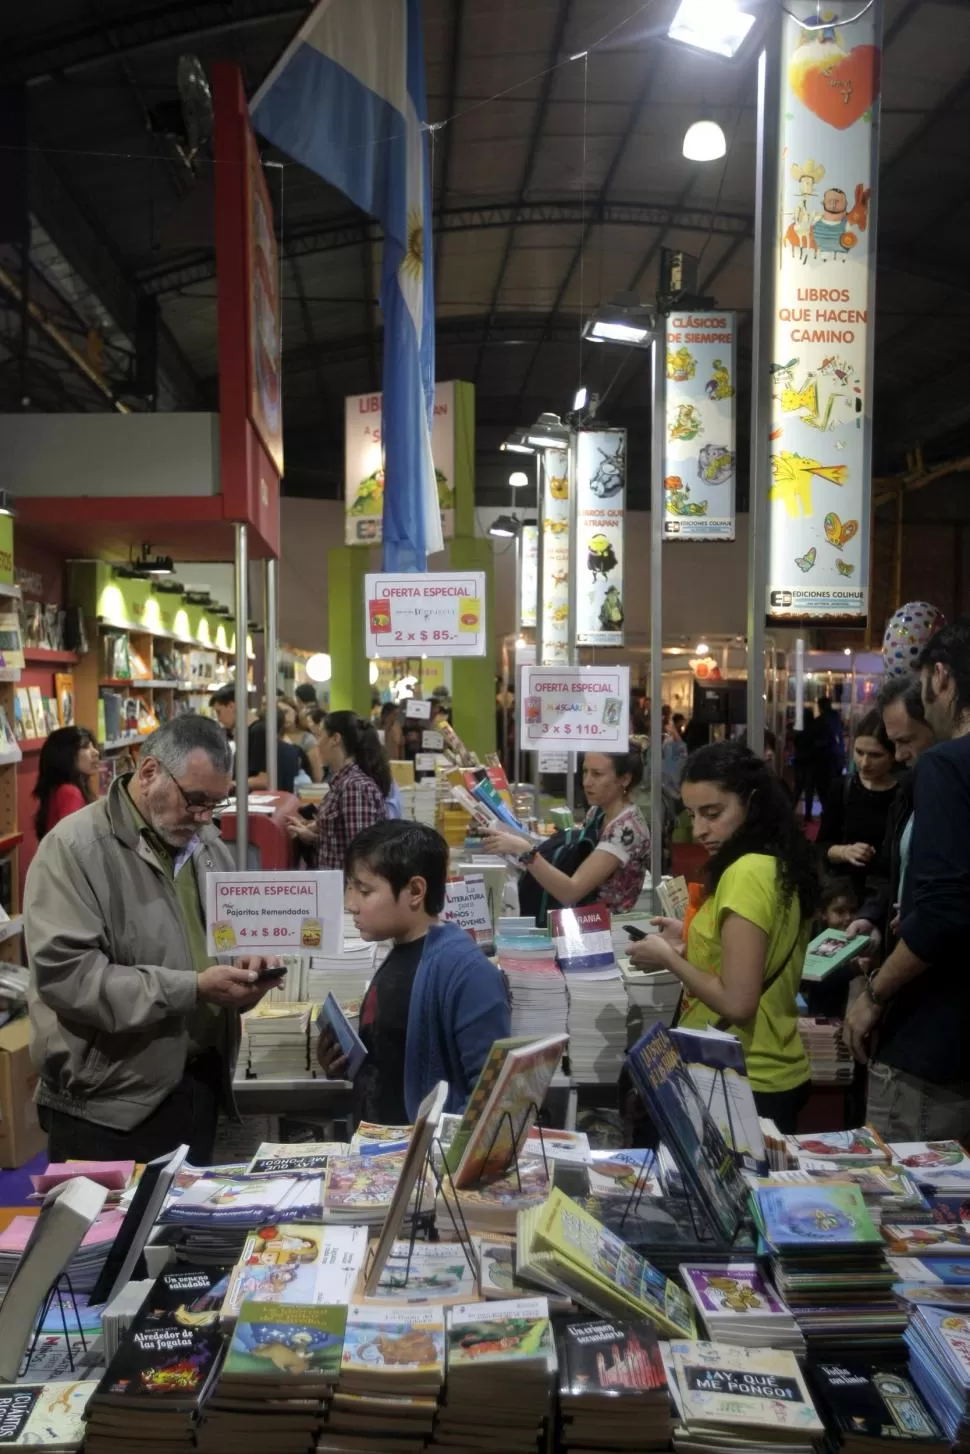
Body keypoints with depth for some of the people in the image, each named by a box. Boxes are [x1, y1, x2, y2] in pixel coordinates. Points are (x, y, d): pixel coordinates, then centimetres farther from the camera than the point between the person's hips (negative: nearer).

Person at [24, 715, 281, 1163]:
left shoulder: (207, 843, 8)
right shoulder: (75, 847, -16)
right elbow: (64, 974, -24)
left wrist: (245, 963, -6)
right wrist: (193, 989, -25)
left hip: (199, 1086, 7)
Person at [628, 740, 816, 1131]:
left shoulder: (747, 874, -22)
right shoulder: (781, 866, 6)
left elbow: (737, 1004, -24)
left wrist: (668, 957, -13)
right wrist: (693, 943, 9)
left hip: (744, 1083, -9)